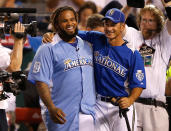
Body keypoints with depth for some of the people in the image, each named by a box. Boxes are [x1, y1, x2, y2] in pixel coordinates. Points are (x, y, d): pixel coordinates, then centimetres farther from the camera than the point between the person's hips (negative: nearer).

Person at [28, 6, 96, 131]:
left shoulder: (86, 46, 16)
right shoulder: (48, 49, -4)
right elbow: (41, 82, -10)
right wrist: (51, 108, -22)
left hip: (89, 113, 5)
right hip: (63, 115, -5)